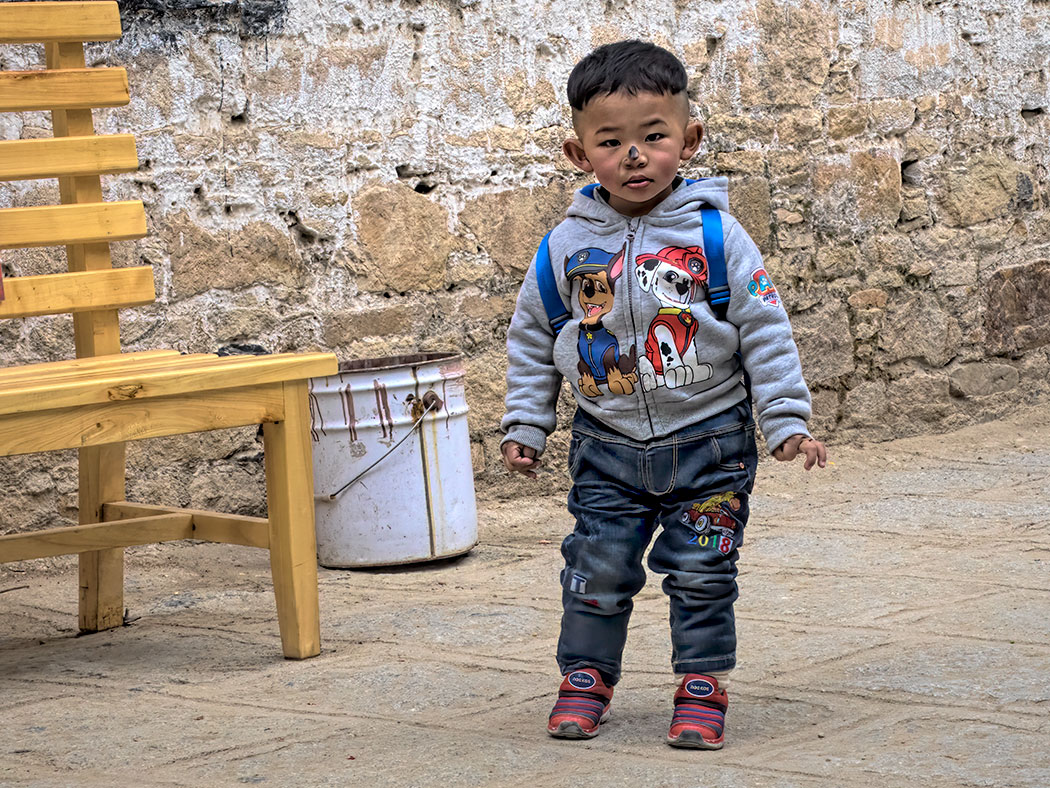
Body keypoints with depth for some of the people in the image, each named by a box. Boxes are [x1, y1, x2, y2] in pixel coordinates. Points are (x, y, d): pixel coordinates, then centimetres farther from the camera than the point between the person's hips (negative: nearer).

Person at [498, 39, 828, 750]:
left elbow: (765, 330, -5)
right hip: (608, 446, 2)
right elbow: (531, 337, 9)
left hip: (710, 442, -2)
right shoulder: (567, 246, -3)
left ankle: (704, 686, 16)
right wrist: (525, 426, 7)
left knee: (701, 572, 3)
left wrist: (788, 421, -7)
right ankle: (585, 678, 21)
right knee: (597, 569, 3)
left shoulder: (715, 236, -9)